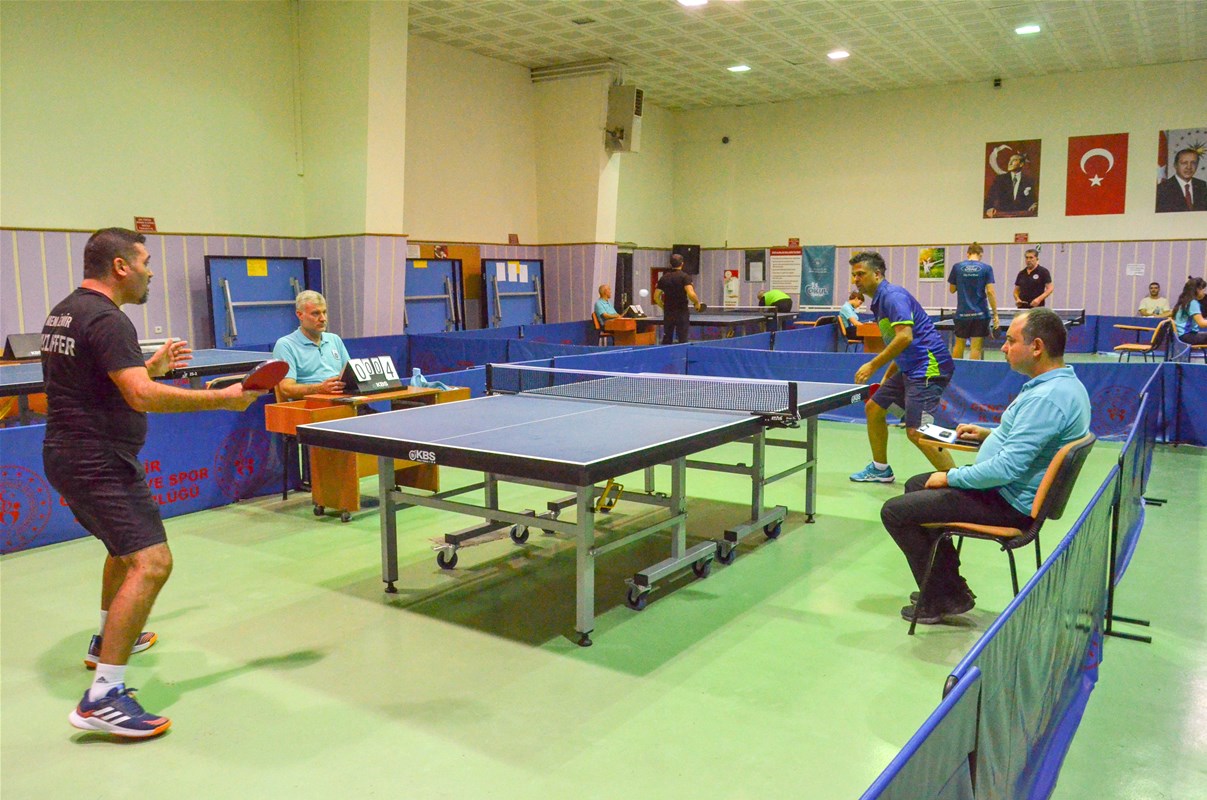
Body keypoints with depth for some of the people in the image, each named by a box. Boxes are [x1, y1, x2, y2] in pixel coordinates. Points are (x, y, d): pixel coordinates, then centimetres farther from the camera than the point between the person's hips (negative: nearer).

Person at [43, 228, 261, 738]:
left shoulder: (63, 313, 14)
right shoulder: (106, 319, -19)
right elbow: (141, 396, -29)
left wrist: (151, 367, 22)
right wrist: (223, 398, -24)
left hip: (68, 456, 11)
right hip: (99, 462, -11)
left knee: (126, 546, 29)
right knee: (151, 562, -17)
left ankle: (107, 640, 49)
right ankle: (103, 698, -18)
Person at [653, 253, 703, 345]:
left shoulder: (664, 278, 7)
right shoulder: (685, 276, -7)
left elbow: (656, 297, 7)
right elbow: (691, 294, -19)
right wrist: (697, 303, -2)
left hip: (668, 314, 4)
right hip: (682, 312, -4)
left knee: (666, 341, 9)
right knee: (682, 340, 0)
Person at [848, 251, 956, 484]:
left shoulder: (892, 295, -12)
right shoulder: (879, 301, 19)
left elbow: (905, 337, -25)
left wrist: (873, 365, -19)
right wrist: (886, 379, 23)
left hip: (929, 366, -11)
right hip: (909, 368, 11)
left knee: (916, 431, -19)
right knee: (873, 407, 18)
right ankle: (880, 469, 31)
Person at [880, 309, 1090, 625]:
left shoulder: (1046, 397, -28)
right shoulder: (1064, 383, 6)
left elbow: (1008, 467, -30)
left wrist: (951, 477, -17)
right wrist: (989, 434, 13)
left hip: (1009, 504, -11)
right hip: (1013, 490, 11)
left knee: (894, 511, -8)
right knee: (916, 485, 25)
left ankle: (944, 599, 7)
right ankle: (947, 584, 28)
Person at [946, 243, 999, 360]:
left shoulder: (957, 267, 1)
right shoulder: (986, 268, -3)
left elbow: (952, 289, 9)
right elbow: (990, 292, -8)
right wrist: (995, 314, -5)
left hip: (962, 314, 2)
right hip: (980, 314, -2)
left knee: (958, 345, 14)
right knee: (976, 348, 0)